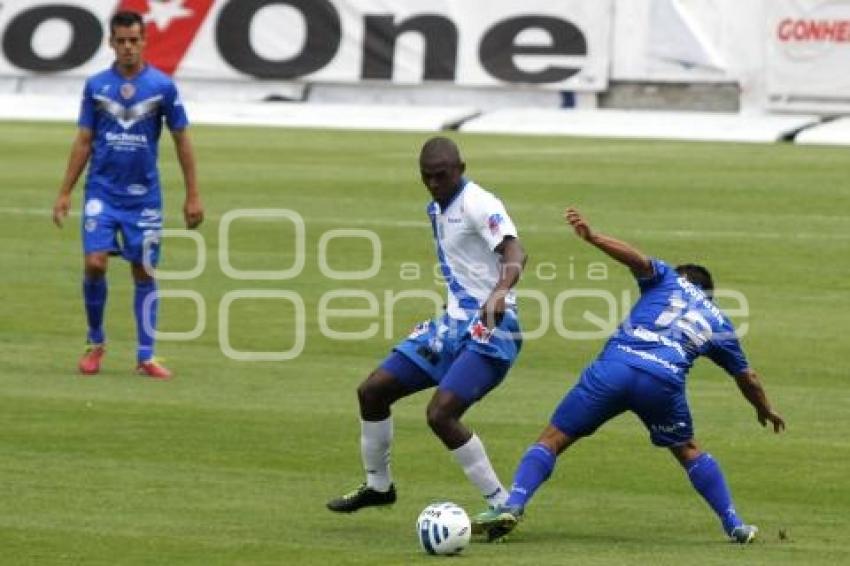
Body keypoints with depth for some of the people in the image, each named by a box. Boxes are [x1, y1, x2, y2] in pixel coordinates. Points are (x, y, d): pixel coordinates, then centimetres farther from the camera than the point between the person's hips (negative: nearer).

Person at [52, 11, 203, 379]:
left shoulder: (162, 86, -2)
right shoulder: (96, 86, 2)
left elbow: (182, 141, 3)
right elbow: (84, 141, 8)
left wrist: (193, 196, 0)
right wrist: (65, 192, 4)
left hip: (144, 196, 0)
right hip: (102, 193, 0)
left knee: (144, 273, 2)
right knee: (95, 264, -12)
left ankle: (145, 357, 9)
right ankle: (95, 342, 9)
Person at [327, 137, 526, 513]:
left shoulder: (478, 204, -16)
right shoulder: (437, 209, 12)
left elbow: (514, 252, -31)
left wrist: (501, 290, -49)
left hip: (488, 330, -9)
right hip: (453, 324, 10)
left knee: (440, 414, -24)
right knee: (372, 391, 10)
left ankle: (503, 505, -15)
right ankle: (378, 485, 30)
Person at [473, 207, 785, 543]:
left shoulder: (668, 279, 24)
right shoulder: (719, 323, 29)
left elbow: (640, 261, 1)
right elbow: (746, 377, 38)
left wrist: (592, 238, -12)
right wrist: (766, 410, 57)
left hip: (613, 367, -2)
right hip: (666, 382, 2)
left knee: (552, 440, 4)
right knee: (688, 452, 28)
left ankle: (513, 505, -16)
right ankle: (734, 526, 23)